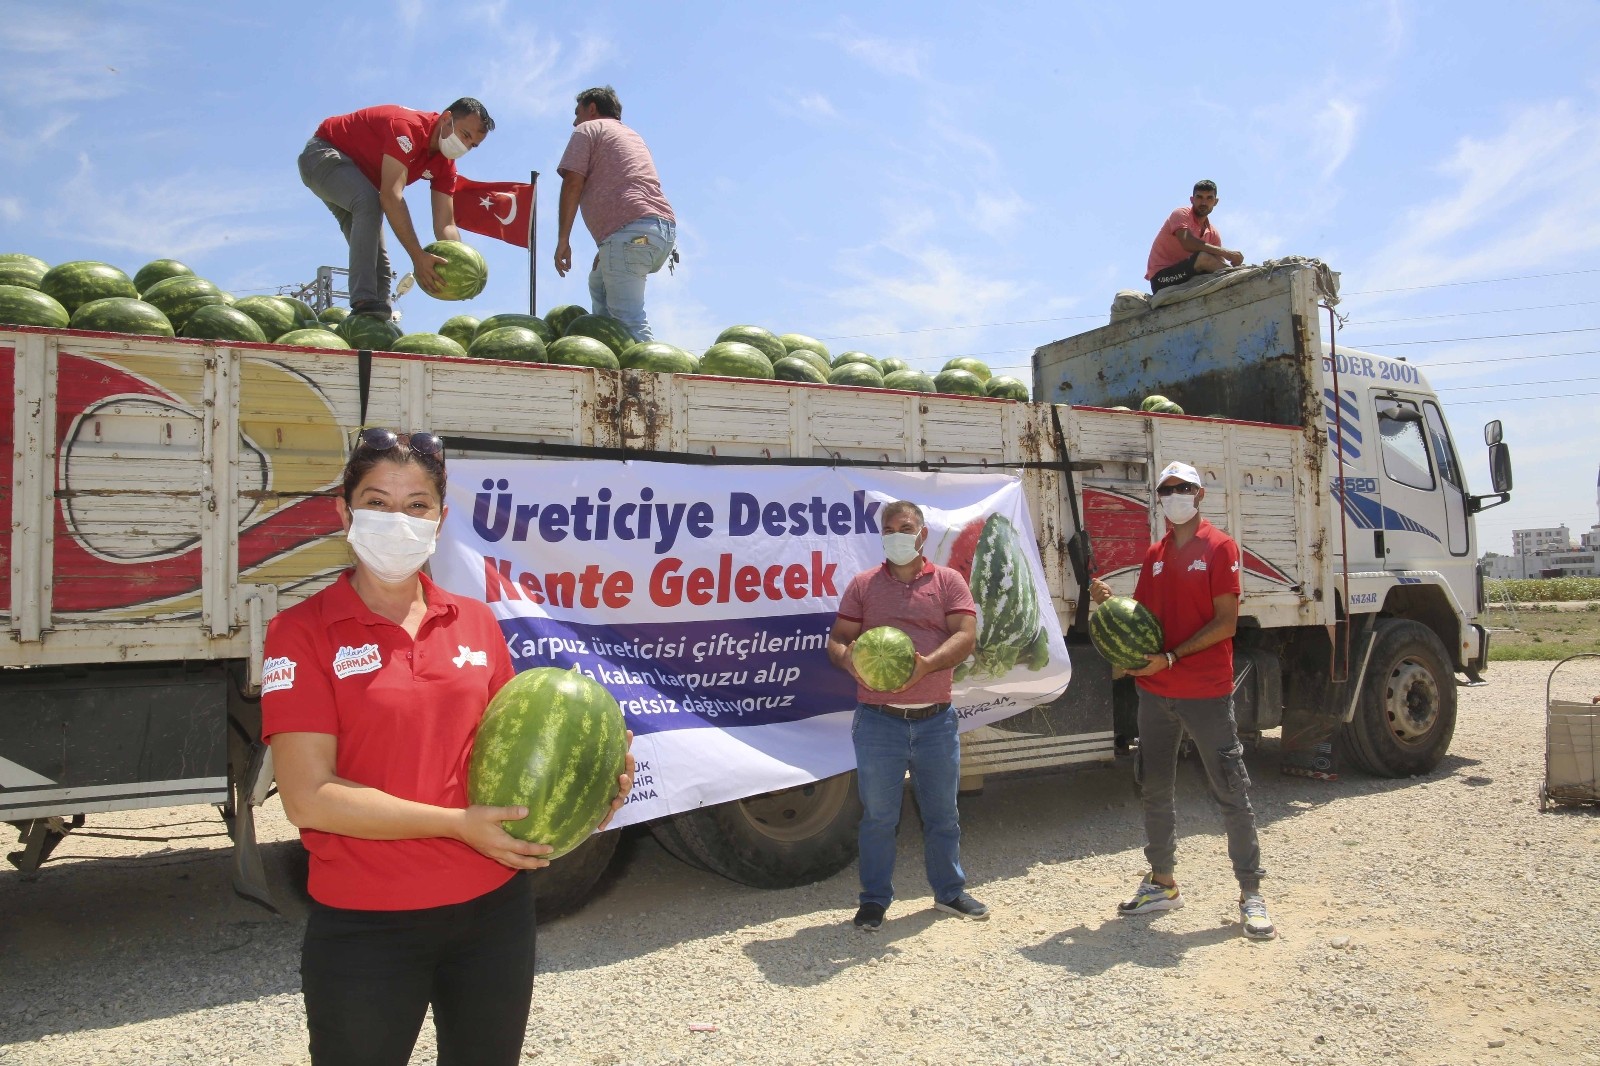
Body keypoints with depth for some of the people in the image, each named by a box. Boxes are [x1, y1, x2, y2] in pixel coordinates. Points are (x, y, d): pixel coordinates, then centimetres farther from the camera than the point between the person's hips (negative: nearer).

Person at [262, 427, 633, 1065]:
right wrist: (459, 824, -19)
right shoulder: (302, 632, -8)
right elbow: (308, 796, -15)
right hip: (365, 926, -4)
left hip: (493, 910, 4)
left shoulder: (475, 623, 5)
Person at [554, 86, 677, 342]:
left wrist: (563, 240, 0)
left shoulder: (588, 129, 12)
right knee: (599, 282, 29)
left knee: (627, 319, -16)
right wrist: (607, 248, 31)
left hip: (630, 231, -9)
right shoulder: (633, 136, 35)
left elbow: (573, 183, -1)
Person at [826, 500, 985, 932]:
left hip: (936, 719, 1)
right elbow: (837, 639, 4)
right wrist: (847, 659, -21)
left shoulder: (948, 581, 5)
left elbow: (965, 636, -7)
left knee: (943, 812, 14)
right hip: (878, 719, -1)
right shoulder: (863, 584, 7)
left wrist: (926, 665, -24)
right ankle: (874, 900, 20)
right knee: (878, 815, 6)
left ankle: (949, 891, 32)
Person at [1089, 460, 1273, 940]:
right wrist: (1110, 602, -5)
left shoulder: (1219, 547, -7)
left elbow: (1226, 622, -13)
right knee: (1155, 789, 13)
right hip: (1155, 691, 7)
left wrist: (1171, 658, -19)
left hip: (1207, 692, -6)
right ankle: (1162, 883, 27)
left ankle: (1250, 894, 12)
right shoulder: (1154, 555, 12)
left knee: (1231, 792, 1)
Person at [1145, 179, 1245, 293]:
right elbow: (1188, 244, -26)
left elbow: (1221, 265, 9)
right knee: (1203, 257, -29)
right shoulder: (1181, 214, -6)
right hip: (1162, 277, -7)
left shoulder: (1213, 233, 13)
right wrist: (1226, 253, -28)